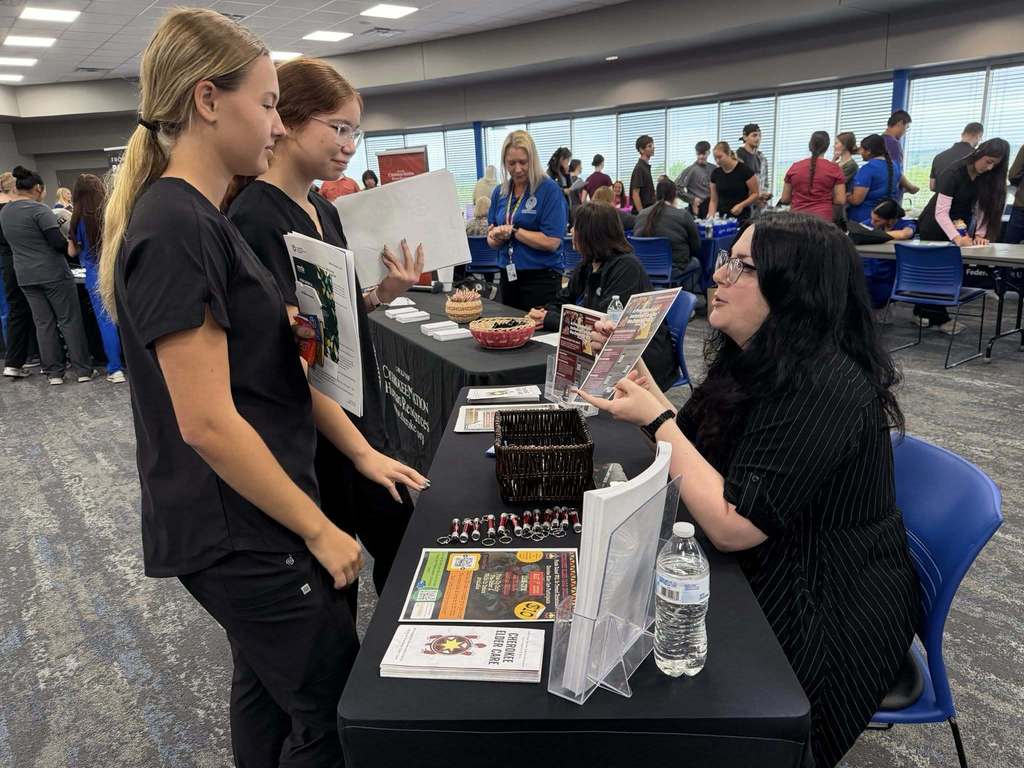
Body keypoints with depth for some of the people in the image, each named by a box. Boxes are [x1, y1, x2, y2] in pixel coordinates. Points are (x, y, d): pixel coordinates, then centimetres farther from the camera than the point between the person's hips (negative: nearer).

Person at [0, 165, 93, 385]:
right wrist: (73, 244, 1)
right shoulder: (38, 209, -15)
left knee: (43, 323, 9)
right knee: (70, 320, 1)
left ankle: (53, 372, 11)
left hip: (26, 276, 7)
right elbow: (58, 242, -20)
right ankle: (83, 369, 2)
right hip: (53, 273, -7)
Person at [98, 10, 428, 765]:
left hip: (246, 518, 9)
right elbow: (207, 424, -24)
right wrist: (320, 530, -16)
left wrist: (361, 452, 9)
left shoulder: (202, 219, 10)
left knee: (270, 688, 25)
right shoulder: (177, 229, -21)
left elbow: (277, 362, 11)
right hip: (239, 530, -9)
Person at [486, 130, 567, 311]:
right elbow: (492, 242, 10)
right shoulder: (499, 192, 8)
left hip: (541, 278, -5)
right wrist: (497, 237, -12)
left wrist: (512, 230, -13)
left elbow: (551, 242, -17)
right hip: (509, 277, 6)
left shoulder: (550, 190, -9)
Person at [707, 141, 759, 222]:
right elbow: (714, 200, 8)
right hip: (722, 218, 4)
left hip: (742, 218, -4)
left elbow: (756, 194, -5)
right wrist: (710, 216, -7)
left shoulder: (744, 170, -8)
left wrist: (741, 205, -18)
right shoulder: (715, 173, 4)